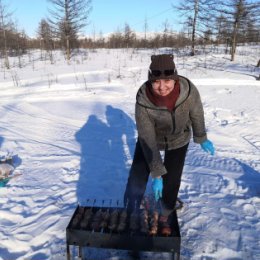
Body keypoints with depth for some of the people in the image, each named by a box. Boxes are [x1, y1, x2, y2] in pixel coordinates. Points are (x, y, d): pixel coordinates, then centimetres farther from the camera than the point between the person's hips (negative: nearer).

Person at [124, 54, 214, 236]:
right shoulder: (143, 102, -35)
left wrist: (202, 139, 5)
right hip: (151, 139, -1)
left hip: (178, 140, 1)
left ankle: (165, 217, 33)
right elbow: (147, 141, -29)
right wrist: (156, 175, -27)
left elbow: (196, 114, -10)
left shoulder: (189, 90, -32)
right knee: (137, 180, -1)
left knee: (172, 182, 4)